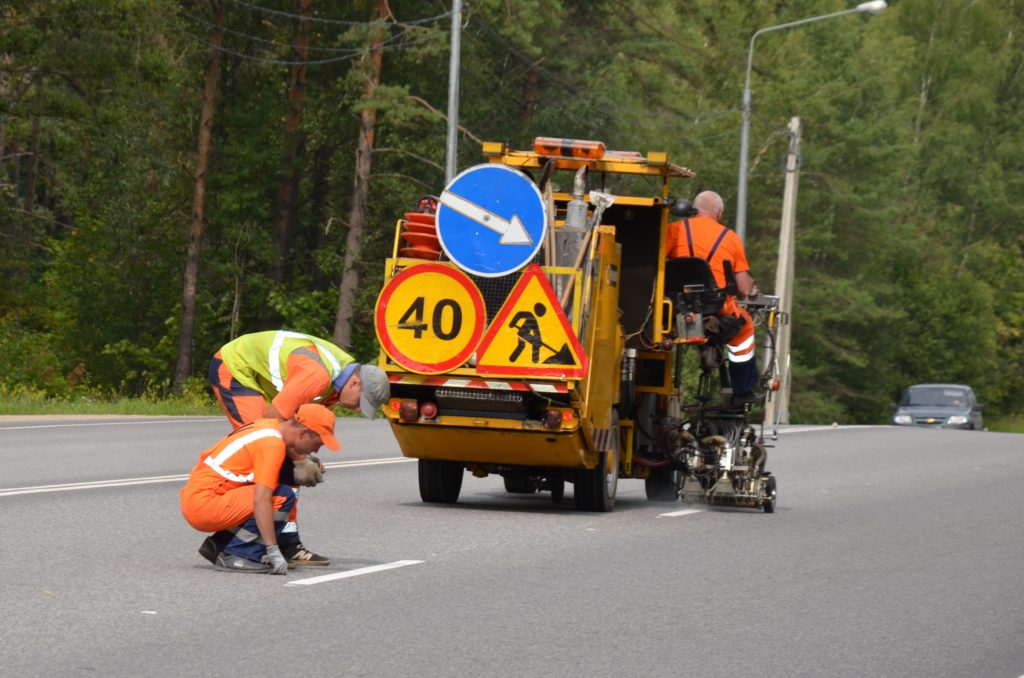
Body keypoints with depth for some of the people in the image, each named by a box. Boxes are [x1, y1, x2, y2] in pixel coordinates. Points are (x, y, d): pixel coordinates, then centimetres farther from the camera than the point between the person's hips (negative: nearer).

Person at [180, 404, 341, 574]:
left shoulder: (271, 426, 9)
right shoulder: (272, 443, -18)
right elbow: (261, 501, -24)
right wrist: (273, 551, -25)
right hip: (203, 506, -10)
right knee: (283, 497, -16)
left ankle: (218, 546, 13)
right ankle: (236, 556, -11)